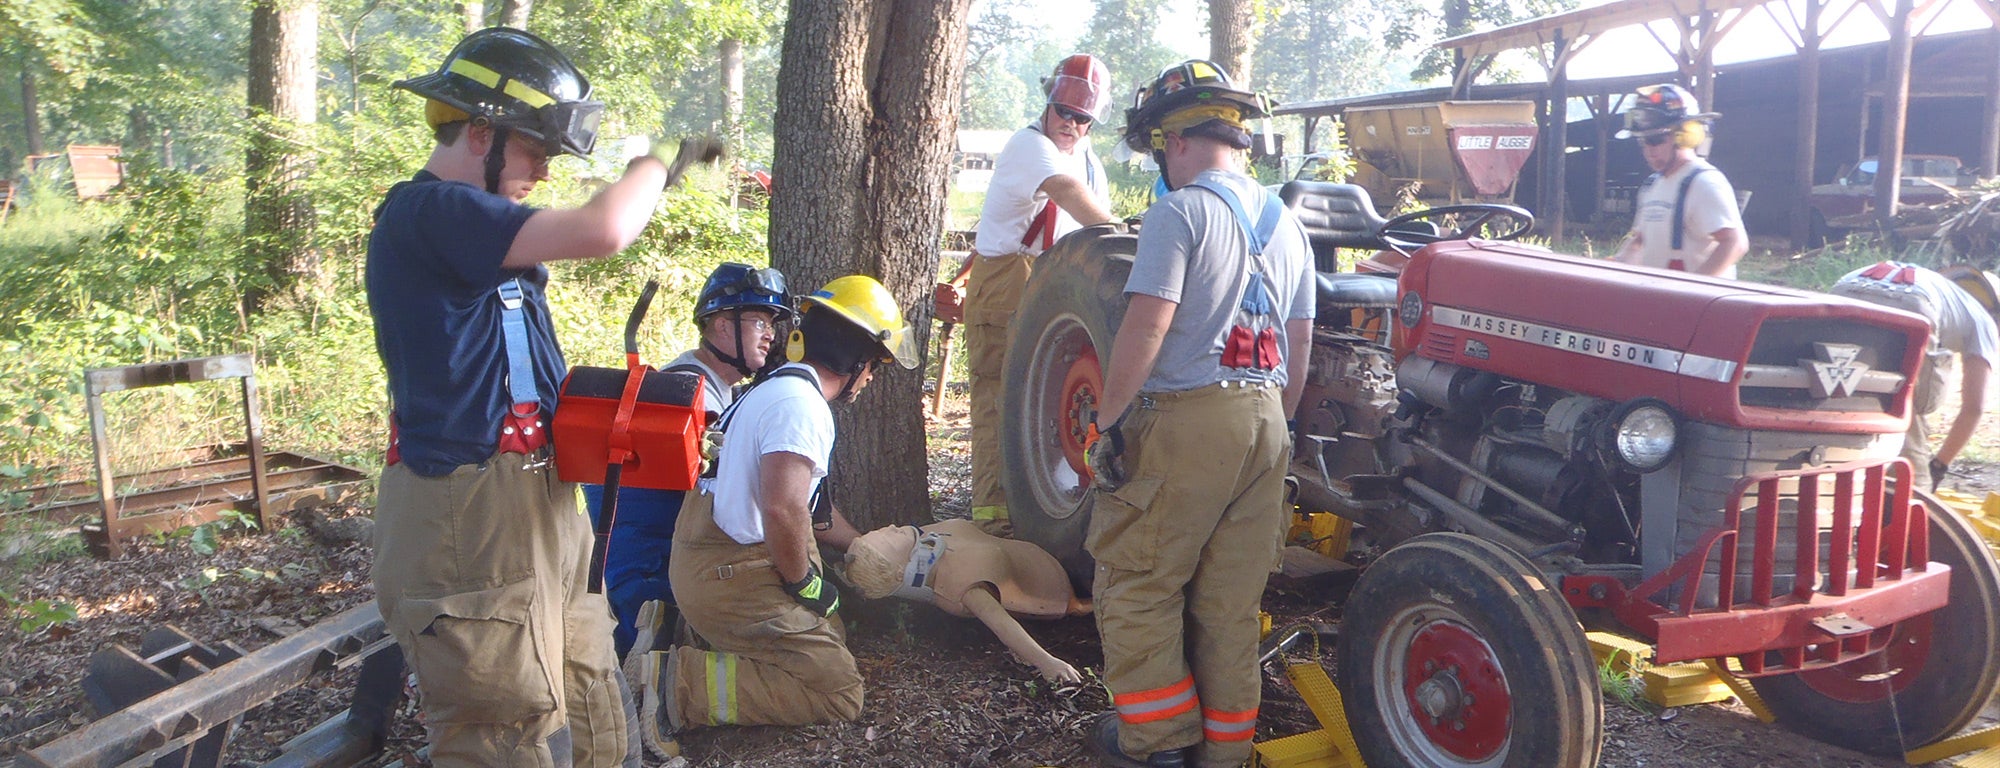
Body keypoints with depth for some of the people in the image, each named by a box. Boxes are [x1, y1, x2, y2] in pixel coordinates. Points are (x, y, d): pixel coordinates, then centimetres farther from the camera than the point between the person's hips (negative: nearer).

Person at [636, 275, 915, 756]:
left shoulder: (776, 389, 18)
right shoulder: (801, 405, -17)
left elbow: (805, 503, 27)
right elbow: (783, 509, -31)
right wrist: (805, 582, -14)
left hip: (704, 566, 11)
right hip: (733, 579, -11)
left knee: (828, 634, 20)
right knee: (839, 692, -10)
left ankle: (675, 633, 12)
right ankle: (682, 684, -15)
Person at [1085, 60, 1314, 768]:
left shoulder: (1179, 212, -9)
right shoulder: (1285, 224, 14)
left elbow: (1148, 324, -18)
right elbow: (1299, 342, 16)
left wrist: (1109, 419, -11)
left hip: (1183, 418, -7)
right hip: (1263, 420, 7)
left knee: (1138, 582, 7)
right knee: (1231, 596, 13)